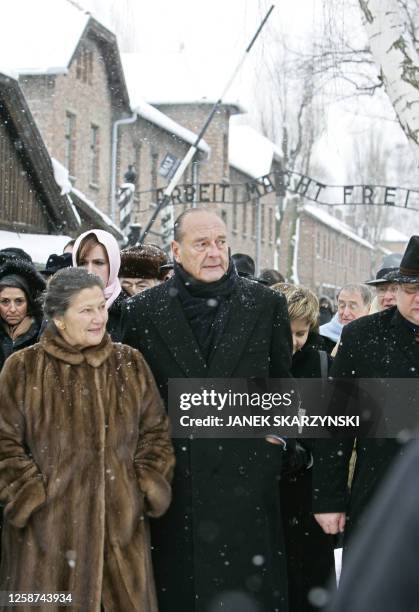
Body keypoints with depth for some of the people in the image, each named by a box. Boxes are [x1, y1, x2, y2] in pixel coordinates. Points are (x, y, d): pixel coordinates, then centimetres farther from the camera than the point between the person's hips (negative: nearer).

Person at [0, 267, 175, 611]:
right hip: (48, 528, -2)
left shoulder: (131, 364, 8)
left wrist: (146, 490, 1)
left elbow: (155, 432, 11)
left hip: (122, 525, 3)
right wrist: (30, 497, -8)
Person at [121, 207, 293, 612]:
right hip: (171, 481, 0)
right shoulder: (142, 310, 3)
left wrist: (275, 428, 8)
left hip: (246, 478, 0)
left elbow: (282, 384, 13)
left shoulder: (267, 304, 3)